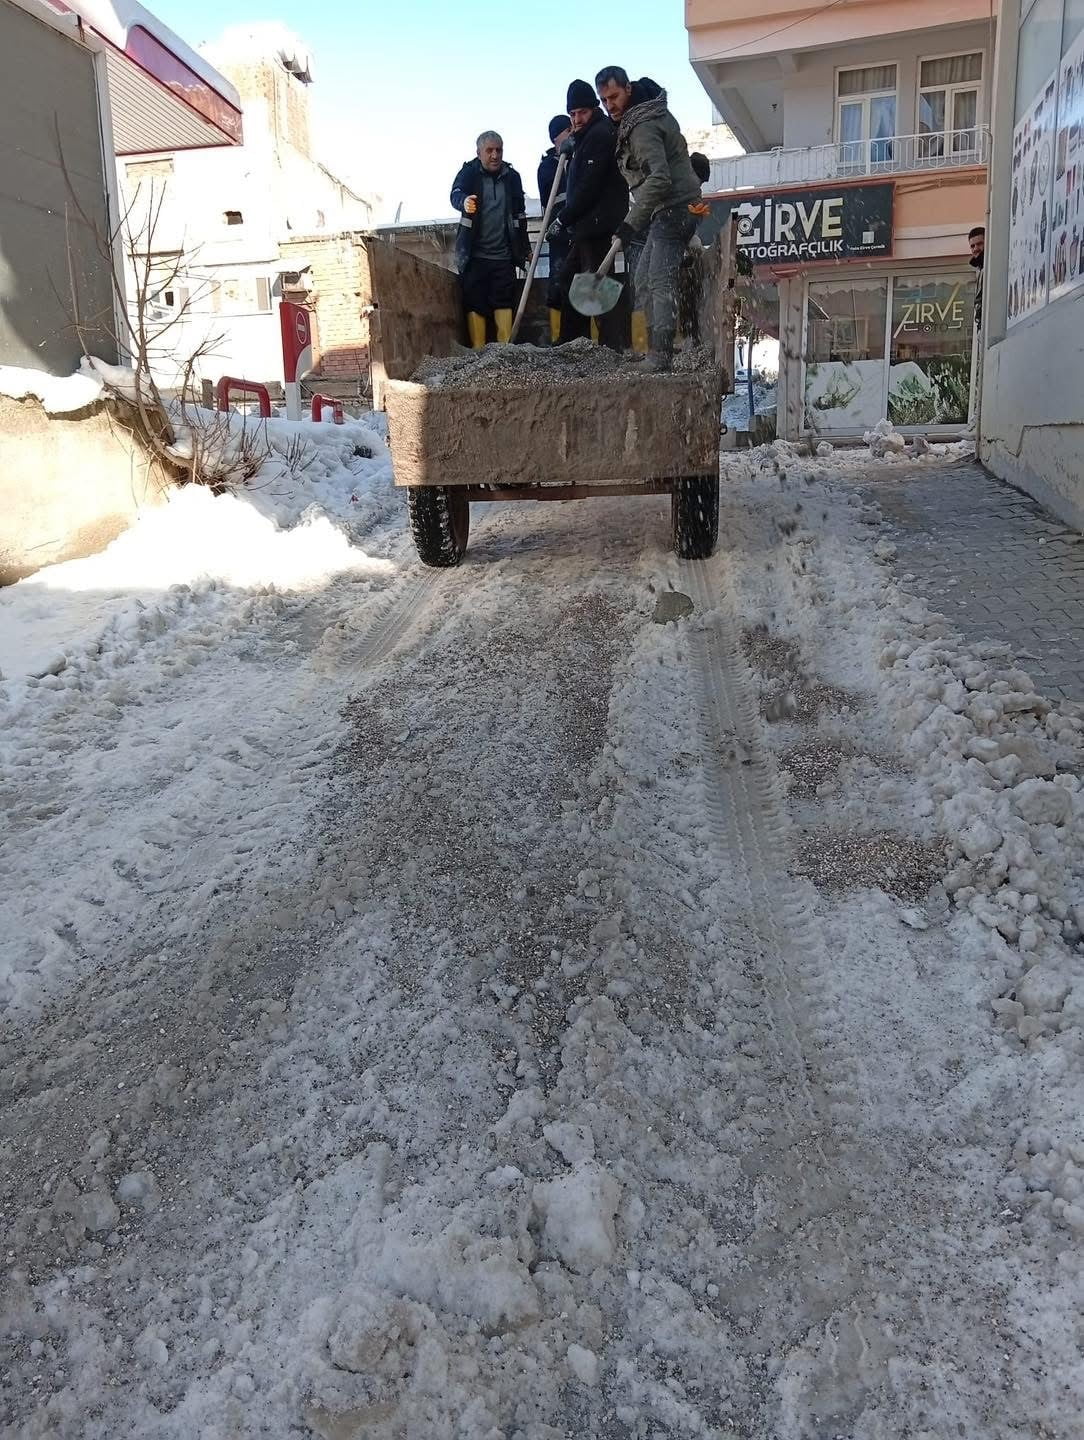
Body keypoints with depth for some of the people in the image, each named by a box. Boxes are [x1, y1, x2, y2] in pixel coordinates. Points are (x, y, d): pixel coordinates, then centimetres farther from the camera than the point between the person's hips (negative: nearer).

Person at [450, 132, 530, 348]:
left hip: (504, 255, 2)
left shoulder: (512, 177, 8)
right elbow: (455, 195, -21)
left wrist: (525, 247, 17)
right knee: (475, 304, -3)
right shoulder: (469, 173, -2)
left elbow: (520, 214, 16)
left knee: (504, 301, -1)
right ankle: (478, 353, 0)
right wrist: (464, 201, -44)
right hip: (474, 255, -2)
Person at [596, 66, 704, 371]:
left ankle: (660, 357, -29)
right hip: (668, 210, 11)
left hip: (673, 208, -11)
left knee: (660, 282, -21)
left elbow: (659, 179, -29)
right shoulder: (650, 111, 14)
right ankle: (657, 351, 12)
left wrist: (631, 222, -31)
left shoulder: (643, 127, -17)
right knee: (644, 282, 11)